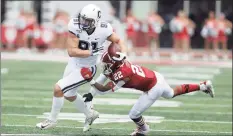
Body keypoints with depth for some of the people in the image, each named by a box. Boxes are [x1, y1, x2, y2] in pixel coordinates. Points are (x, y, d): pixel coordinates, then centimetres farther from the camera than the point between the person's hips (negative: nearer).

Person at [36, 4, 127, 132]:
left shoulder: (103, 30, -25)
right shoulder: (75, 26, -25)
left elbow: (118, 41, -5)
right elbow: (71, 51, -27)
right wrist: (92, 52, -33)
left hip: (86, 69, -4)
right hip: (73, 63, 4)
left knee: (58, 88, -13)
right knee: (69, 95, 22)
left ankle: (52, 120, 10)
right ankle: (90, 114, 48)